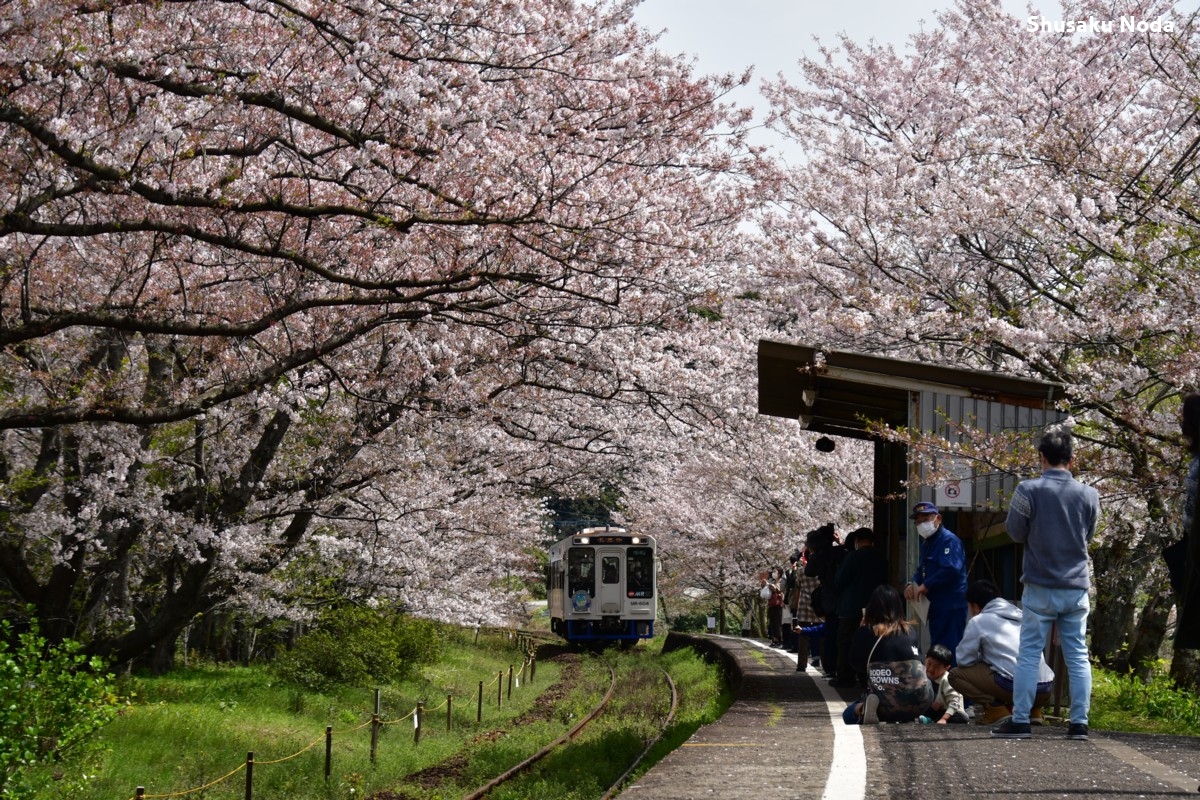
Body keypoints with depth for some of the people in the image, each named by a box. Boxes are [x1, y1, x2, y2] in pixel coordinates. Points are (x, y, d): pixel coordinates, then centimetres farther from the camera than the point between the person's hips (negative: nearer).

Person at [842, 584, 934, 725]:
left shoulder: (865, 632, 3)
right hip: (920, 700, 2)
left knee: (849, 715, 30)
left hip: (888, 702, -2)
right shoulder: (910, 631, 9)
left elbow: (855, 663, 18)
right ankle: (907, 719, 8)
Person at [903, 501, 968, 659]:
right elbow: (922, 571, 24)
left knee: (949, 650, -12)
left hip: (951, 606, -10)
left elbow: (951, 569, -26)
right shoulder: (925, 544, 18)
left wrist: (925, 586, -19)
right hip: (936, 605, 10)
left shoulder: (948, 540, -13)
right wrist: (912, 584, 1)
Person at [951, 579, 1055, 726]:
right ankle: (1033, 710, 15)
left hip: (1014, 685, -7)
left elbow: (964, 659, 6)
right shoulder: (1020, 616, 26)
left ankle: (996, 710, -6)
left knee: (955, 674, 9)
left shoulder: (978, 621, 6)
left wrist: (981, 660, 27)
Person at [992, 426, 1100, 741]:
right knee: (1078, 657, 6)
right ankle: (1079, 723, 5)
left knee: (1029, 655, 3)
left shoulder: (1029, 490, -11)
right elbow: (1088, 536, 11)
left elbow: (1015, 532, -1)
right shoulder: (1089, 495, 0)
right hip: (1077, 588, 3)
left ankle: (1020, 721, 2)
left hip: (1040, 588, -3)